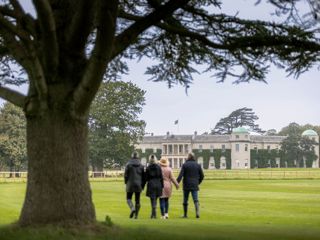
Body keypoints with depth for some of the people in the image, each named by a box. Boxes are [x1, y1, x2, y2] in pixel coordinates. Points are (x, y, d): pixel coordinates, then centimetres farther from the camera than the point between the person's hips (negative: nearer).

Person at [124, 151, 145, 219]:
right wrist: (142, 185, 10)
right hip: (138, 185, 2)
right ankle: (136, 215, 7)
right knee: (137, 200, 8)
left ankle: (132, 208, -17)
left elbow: (126, 175, -7)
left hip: (130, 184, -2)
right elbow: (143, 176, 3)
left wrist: (126, 183, 9)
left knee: (129, 198, 11)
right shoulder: (141, 165, 1)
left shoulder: (128, 164, -7)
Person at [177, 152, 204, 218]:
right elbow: (202, 176, 7)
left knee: (185, 200, 10)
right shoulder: (198, 165, 5)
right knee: (196, 200, -1)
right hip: (194, 186, 1)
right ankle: (197, 212, -22)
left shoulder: (185, 165, -3)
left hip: (186, 186, -1)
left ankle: (185, 214, 15)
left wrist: (177, 182, -18)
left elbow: (181, 175, -14)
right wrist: (198, 182, 22)